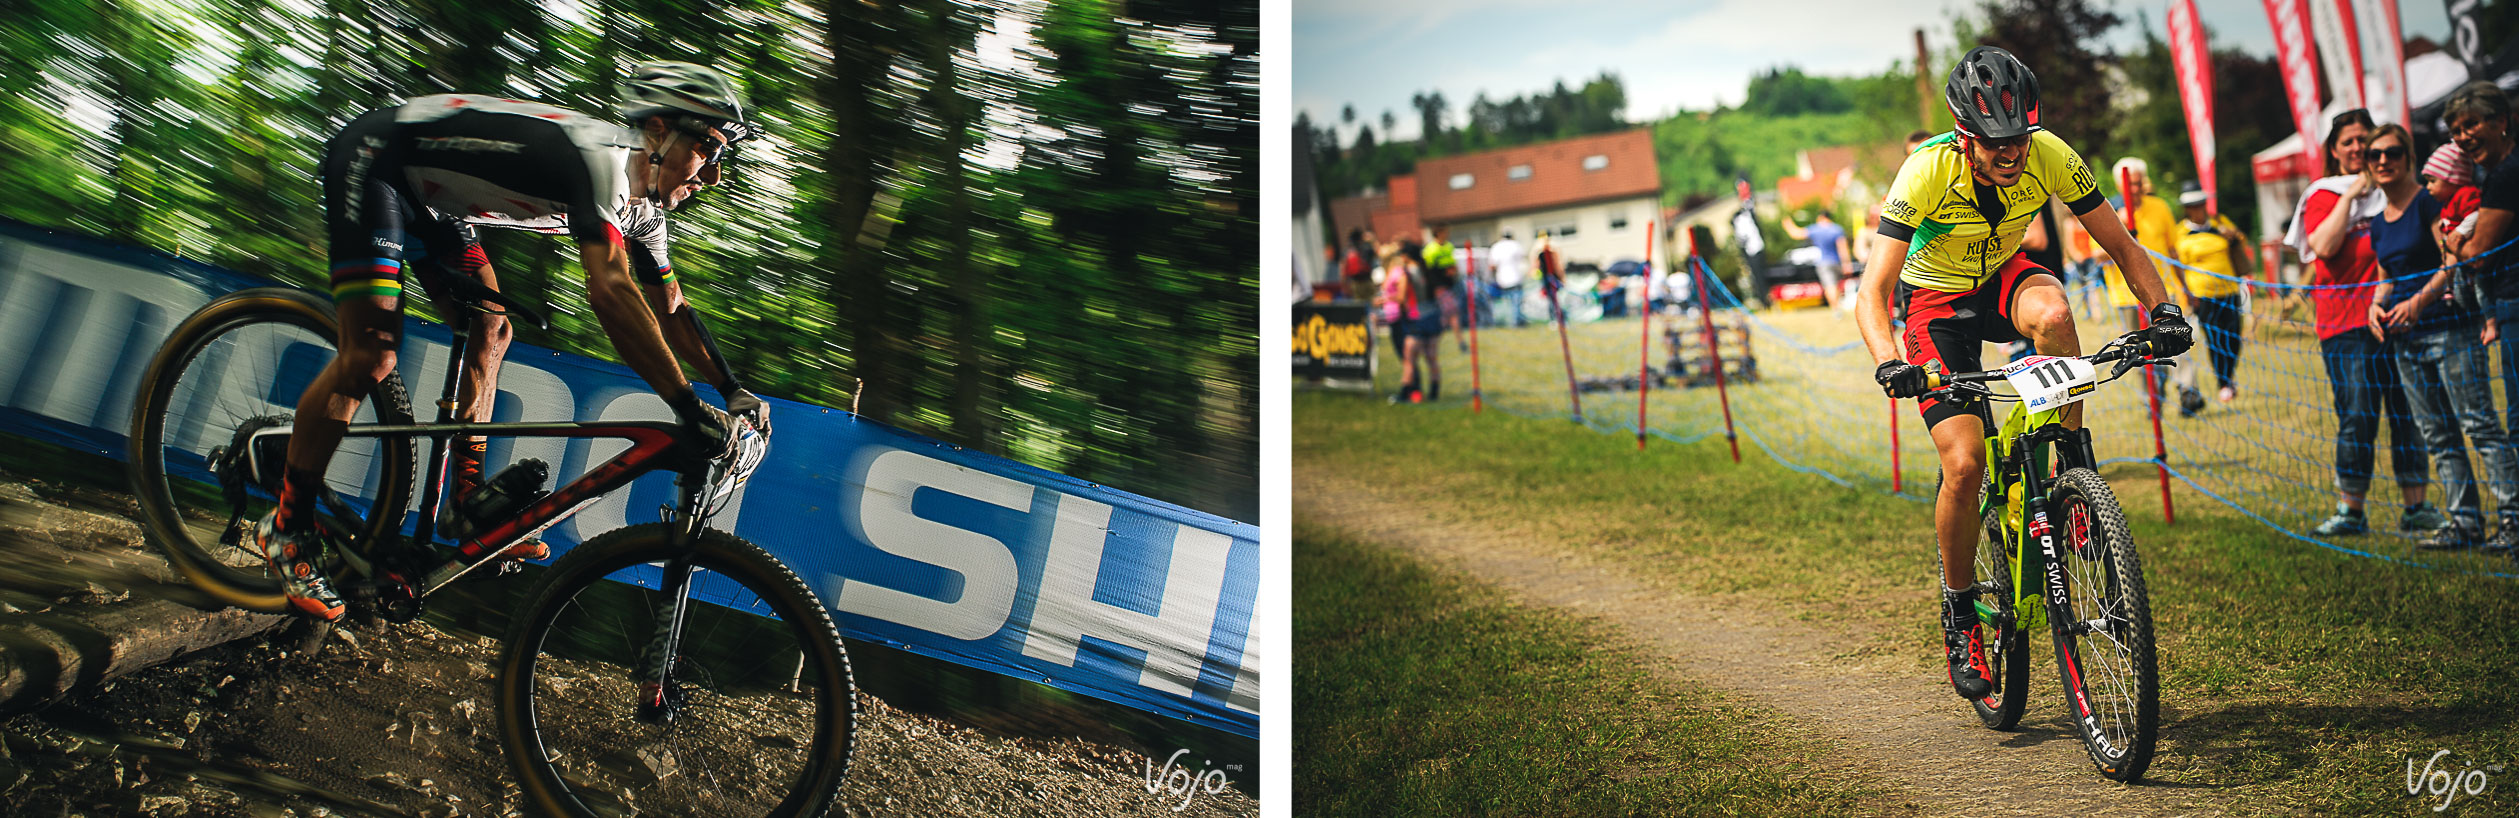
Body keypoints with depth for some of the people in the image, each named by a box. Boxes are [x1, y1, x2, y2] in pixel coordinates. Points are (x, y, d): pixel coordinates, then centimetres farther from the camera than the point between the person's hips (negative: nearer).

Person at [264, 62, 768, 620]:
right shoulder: (601, 157, -30)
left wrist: (733, 391, 0)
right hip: (370, 159, -10)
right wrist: (691, 410, -45)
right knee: (370, 356, -14)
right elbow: (611, 290, -42)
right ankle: (287, 528, -1)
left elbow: (671, 307, 10)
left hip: (424, 194, 10)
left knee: (490, 336, 5)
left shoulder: (643, 206, -1)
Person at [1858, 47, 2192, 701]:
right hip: (1937, 302, -2)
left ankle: (2076, 470, -16)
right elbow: (1873, 292, -34)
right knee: (1964, 464, -18)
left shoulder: (2050, 156, -22)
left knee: (2052, 313, -37)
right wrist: (1890, 363, -52)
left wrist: (2163, 309, -28)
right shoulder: (1927, 172, -30)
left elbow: (2122, 247, -11)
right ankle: (1959, 612, 5)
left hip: (2004, 278, 2)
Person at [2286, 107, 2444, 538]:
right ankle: (2350, 510, 1)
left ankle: (2415, 507, 11)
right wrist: (2350, 195, -10)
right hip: (2346, 324, -3)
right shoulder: (2323, 195, 5)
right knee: (2356, 417, -6)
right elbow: (2324, 247, -13)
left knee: (2408, 413, 4)